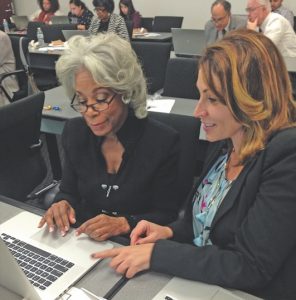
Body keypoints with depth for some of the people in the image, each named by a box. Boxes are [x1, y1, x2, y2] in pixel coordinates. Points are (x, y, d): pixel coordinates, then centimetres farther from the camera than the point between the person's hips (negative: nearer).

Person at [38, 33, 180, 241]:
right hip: (82, 242, 3)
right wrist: (63, 204, -13)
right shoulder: (75, 132, -3)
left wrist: (124, 224, -24)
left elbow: (167, 216, -9)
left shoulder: (163, 141, -15)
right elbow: (69, 191, 8)